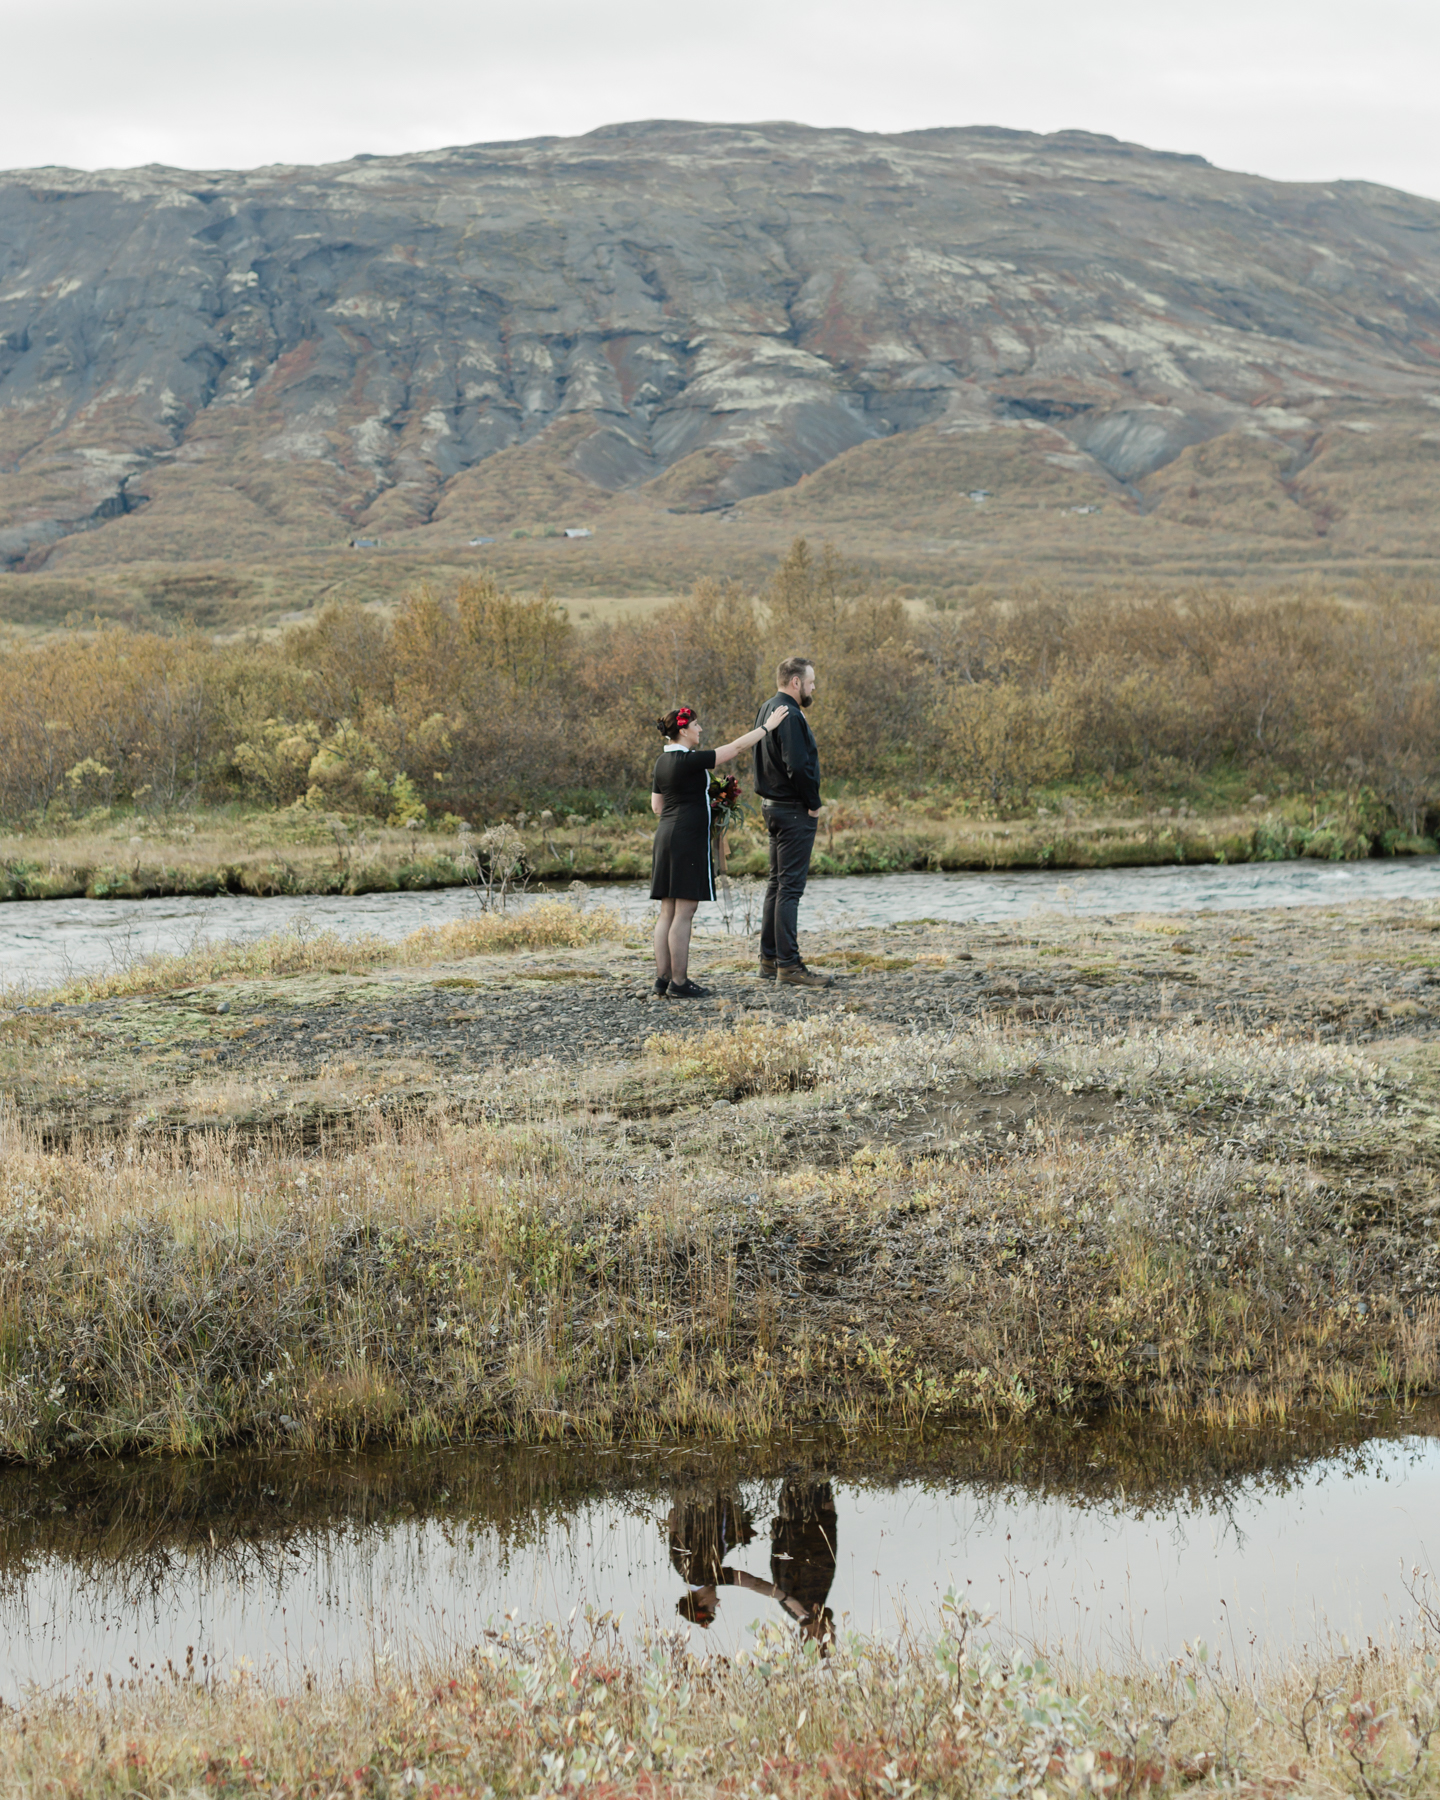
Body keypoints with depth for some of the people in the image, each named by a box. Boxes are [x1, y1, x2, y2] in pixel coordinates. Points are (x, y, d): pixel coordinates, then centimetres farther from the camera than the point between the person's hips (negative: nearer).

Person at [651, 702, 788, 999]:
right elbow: (735, 748, -11)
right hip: (689, 840, -9)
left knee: (667, 912, 9)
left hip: (666, 837, 9)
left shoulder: (663, 762, 12)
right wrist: (767, 727, -2)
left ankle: (663, 978, 10)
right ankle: (679, 983, -6)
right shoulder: (690, 761, -14)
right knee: (684, 913, -7)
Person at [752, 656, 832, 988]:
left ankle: (769, 960, 20)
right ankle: (788, 966, -8)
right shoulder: (790, 715, -18)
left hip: (773, 806, 10)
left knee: (777, 883, 15)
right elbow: (798, 766, -27)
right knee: (790, 886, -9)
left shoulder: (768, 709, 13)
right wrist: (813, 803, -13)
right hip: (793, 811, -10)